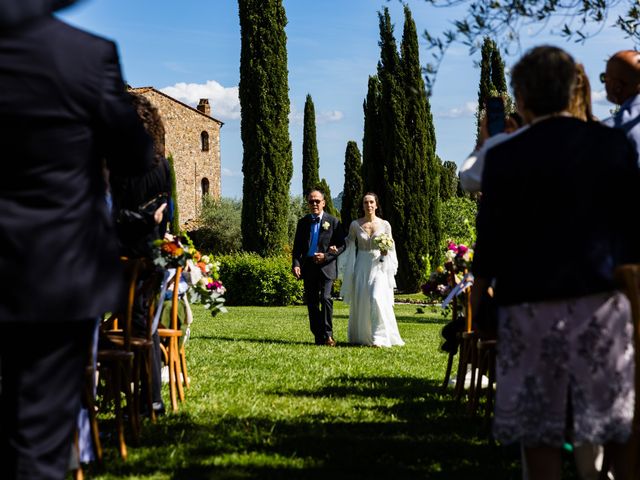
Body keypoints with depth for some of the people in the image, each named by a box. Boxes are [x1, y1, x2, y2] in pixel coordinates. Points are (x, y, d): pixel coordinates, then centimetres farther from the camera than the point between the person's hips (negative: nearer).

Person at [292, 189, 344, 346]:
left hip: (326, 267, -4)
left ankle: (328, 335, -14)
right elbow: (297, 246, 9)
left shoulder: (333, 222, 2)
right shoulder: (303, 222, 11)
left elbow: (341, 245, 2)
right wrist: (296, 264, -7)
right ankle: (318, 336, 12)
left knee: (325, 298, -17)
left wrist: (326, 256, -13)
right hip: (308, 267, 4)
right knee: (311, 302, 5)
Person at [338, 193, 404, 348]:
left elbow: (391, 247, 7)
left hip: (379, 267, -2)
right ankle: (361, 337, 20)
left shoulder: (384, 224, 0)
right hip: (361, 267, 2)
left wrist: (386, 252, -13)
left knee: (377, 299, -18)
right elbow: (349, 245, 14)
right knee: (360, 302, 4)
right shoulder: (355, 225, 2)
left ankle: (379, 338, -16)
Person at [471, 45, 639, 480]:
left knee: (540, 431, 4)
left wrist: (477, 303, 9)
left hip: (530, 302, -2)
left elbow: (490, 241, -2)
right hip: (602, 298, 2)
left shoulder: (505, 157, -4)